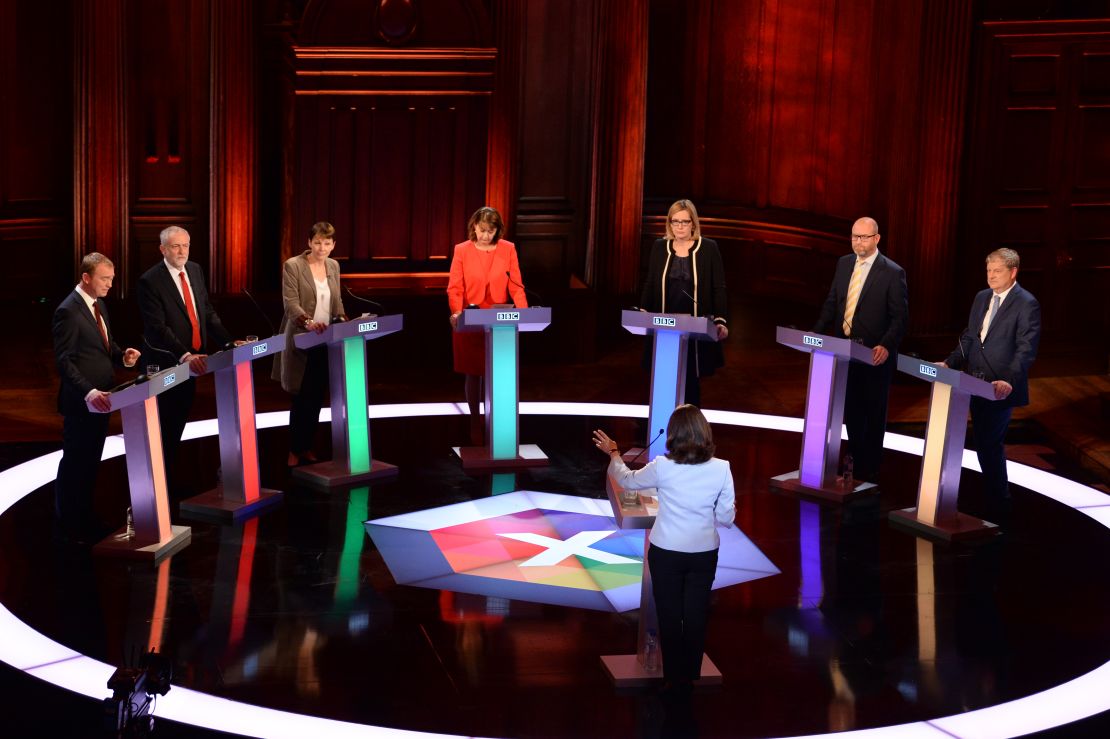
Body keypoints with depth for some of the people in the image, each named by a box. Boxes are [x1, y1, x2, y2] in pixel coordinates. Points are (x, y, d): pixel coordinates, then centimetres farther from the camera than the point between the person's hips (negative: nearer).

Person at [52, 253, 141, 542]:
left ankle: (85, 517, 27)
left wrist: (122, 356, -2)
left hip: (100, 397, 9)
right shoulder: (68, 311, -18)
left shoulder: (98, 305, 11)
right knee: (74, 464, 3)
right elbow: (64, 360, -22)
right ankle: (69, 524, 14)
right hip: (80, 402, -9)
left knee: (91, 462, 16)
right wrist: (88, 393, -32)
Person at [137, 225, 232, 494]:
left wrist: (228, 343, -2)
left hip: (191, 360, 7)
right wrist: (185, 356, -32)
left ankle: (172, 475, 25)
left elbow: (208, 312, 10)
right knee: (166, 425, 0)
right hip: (165, 364, -7)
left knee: (179, 422, 14)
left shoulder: (195, 270, 6)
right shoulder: (150, 281, -16)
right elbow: (158, 328, -22)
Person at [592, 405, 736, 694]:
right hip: (704, 554, 1)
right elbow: (726, 518, -7)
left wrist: (613, 454, 22)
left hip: (666, 553, -1)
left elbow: (627, 480, 4)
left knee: (670, 616, 11)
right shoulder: (721, 468, -12)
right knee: (696, 616, 13)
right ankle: (691, 677, 24)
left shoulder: (662, 467, -15)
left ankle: (674, 679, 20)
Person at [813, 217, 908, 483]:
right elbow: (832, 303, 11)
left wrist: (886, 347, -27)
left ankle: (868, 472, 16)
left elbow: (900, 317, -13)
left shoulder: (892, 273, -13)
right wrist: (817, 333, -2)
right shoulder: (844, 263, 6)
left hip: (874, 356, -5)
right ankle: (855, 461, 30)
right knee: (851, 411, 15)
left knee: (873, 414, 7)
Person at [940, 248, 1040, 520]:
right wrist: (950, 363, 4)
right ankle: (993, 498, 24)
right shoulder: (981, 298, 12)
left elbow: (1026, 350, -18)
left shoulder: (1027, 304, -11)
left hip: (1001, 388, -7)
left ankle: (998, 507, 4)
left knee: (991, 445, -7)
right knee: (982, 444, 13)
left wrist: (1009, 382, -29)